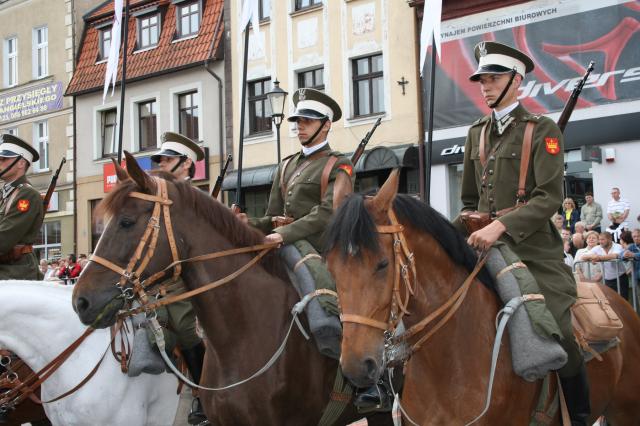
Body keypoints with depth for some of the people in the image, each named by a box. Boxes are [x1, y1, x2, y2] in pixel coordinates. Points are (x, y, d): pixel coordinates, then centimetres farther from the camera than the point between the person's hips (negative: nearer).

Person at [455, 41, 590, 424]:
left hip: (534, 249, -5)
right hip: (486, 248, 5)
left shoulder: (542, 130, -1)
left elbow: (551, 197, -13)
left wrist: (499, 226, -24)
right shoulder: (477, 134, 15)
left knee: (558, 334, -11)